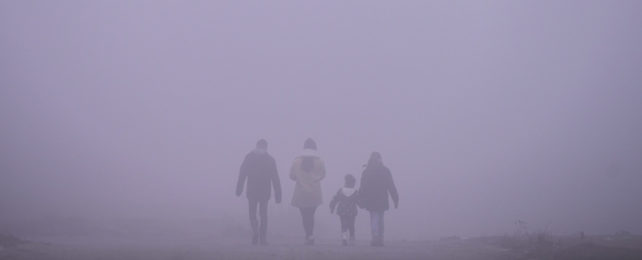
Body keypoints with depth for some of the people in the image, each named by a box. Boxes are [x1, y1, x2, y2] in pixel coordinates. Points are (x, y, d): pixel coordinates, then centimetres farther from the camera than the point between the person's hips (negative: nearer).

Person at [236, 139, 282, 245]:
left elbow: (242, 174, -4)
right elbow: (275, 179, -1)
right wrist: (278, 195, 1)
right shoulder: (270, 159, 0)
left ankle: (255, 231, -17)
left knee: (252, 213, 9)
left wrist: (239, 189, -1)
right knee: (263, 214, 11)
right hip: (265, 191, 1)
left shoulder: (249, 157, -1)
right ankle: (262, 237, 6)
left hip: (251, 191, 0)